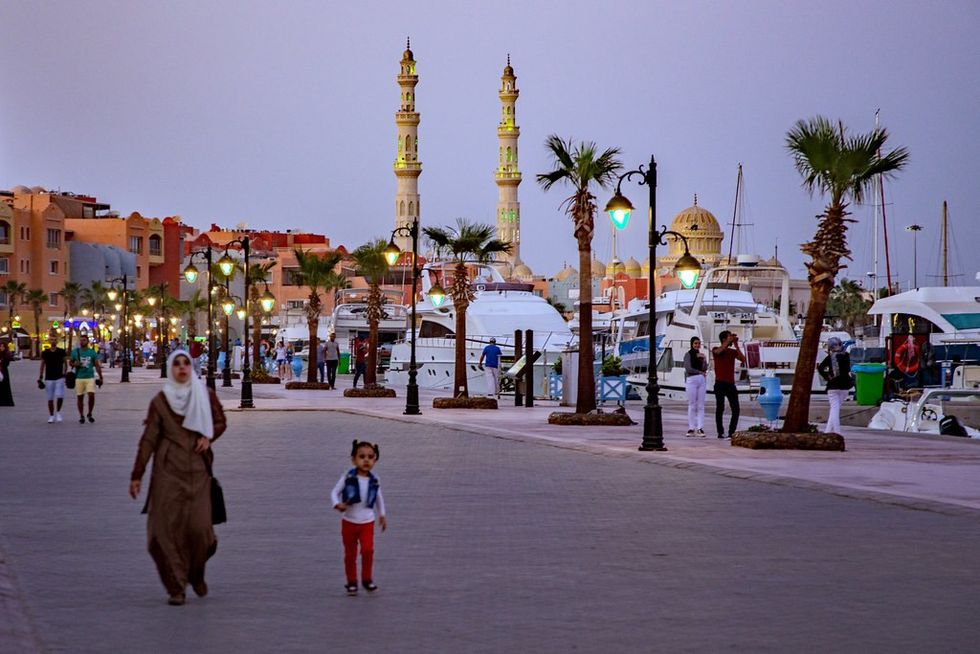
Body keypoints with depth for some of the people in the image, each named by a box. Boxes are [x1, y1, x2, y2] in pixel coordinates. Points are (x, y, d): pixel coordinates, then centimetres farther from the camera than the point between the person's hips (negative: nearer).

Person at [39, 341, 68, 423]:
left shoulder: (62, 352, 2)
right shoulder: (45, 353, 5)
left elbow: (65, 363, 7)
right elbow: (42, 365, 11)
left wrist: (64, 373, -3)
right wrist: (40, 377, 6)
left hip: (59, 378, -1)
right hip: (49, 379, 1)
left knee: (60, 396, -15)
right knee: (50, 398, 4)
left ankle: (58, 412, 7)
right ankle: (51, 416, 13)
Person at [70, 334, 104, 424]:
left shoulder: (92, 352, 4)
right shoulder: (75, 352, 5)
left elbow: (97, 365, 7)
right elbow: (71, 362, 15)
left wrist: (100, 377, 4)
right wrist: (75, 364, -8)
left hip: (90, 377, -1)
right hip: (79, 378, 1)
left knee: (91, 395, -14)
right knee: (80, 397, 3)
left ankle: (90, 414, 4)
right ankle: (81, 416, 13)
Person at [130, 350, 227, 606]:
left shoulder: (205, 395, 5)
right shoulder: (160, 401, 1)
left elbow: (220, 421, 18)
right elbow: (148, 439, 1)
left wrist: (209, 436, -5)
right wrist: (137, 475, -1)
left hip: (198, 471, 1)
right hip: (168, 472, -1)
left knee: (198, 527, -8)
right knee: (167, 528, -5)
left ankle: (196, 573, 22)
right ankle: (176, 587, 6)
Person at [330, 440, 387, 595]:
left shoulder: (374, 480, -3)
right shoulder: (347, 477, -11)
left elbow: (379, 498, 14)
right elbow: (334, 492, -8)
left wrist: (382, 515, 20)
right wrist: (338, 505, -27)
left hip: (367, 522, 1)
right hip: (349, 522, -1)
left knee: (368, 549, -17)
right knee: (350, 554, 6)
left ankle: (367, 579, 1)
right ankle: (352, 582, 21)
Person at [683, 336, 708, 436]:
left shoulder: (702, 355, 16)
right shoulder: (688, 354, 2)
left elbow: (705, 369, 7)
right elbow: (688, 368, -8)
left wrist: (703, 359, -8)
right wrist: (700, 372, -1)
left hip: (702, 380, 4)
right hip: (691, 379, -4)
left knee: (701, 405, 0)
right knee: (692, 405, -4)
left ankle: (700, 428, -2)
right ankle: (691, 428, -1)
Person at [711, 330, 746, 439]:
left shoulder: (733, 351, 13)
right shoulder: (716, 350, 2)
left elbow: (743, 359, -2)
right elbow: (718, 351, -23)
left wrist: (736, 346, -5)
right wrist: (729, 341, -17)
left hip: (731, 383, 4)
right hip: (720, 383, -4)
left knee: (736, 409, -1)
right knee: (720, 408, -5)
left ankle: (732, 432, 5)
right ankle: (720, 432, 0)